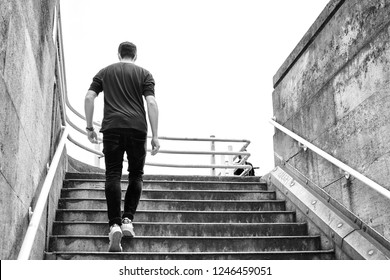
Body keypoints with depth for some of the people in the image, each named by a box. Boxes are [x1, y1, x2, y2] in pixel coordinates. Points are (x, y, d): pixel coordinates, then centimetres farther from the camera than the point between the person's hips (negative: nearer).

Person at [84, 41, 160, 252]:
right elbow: (151, 103, 0)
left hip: (112, 127, 1)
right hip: (137, 128, 0)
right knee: (136, 175, 13)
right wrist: (155, 136, -2)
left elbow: (89, 98, 7)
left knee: (113, 175, -2)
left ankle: (115, 224, -14)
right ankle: (128, 219, 5)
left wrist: (89, 127, 13)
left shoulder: (105, 72, 18)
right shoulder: (144, 74, 12)